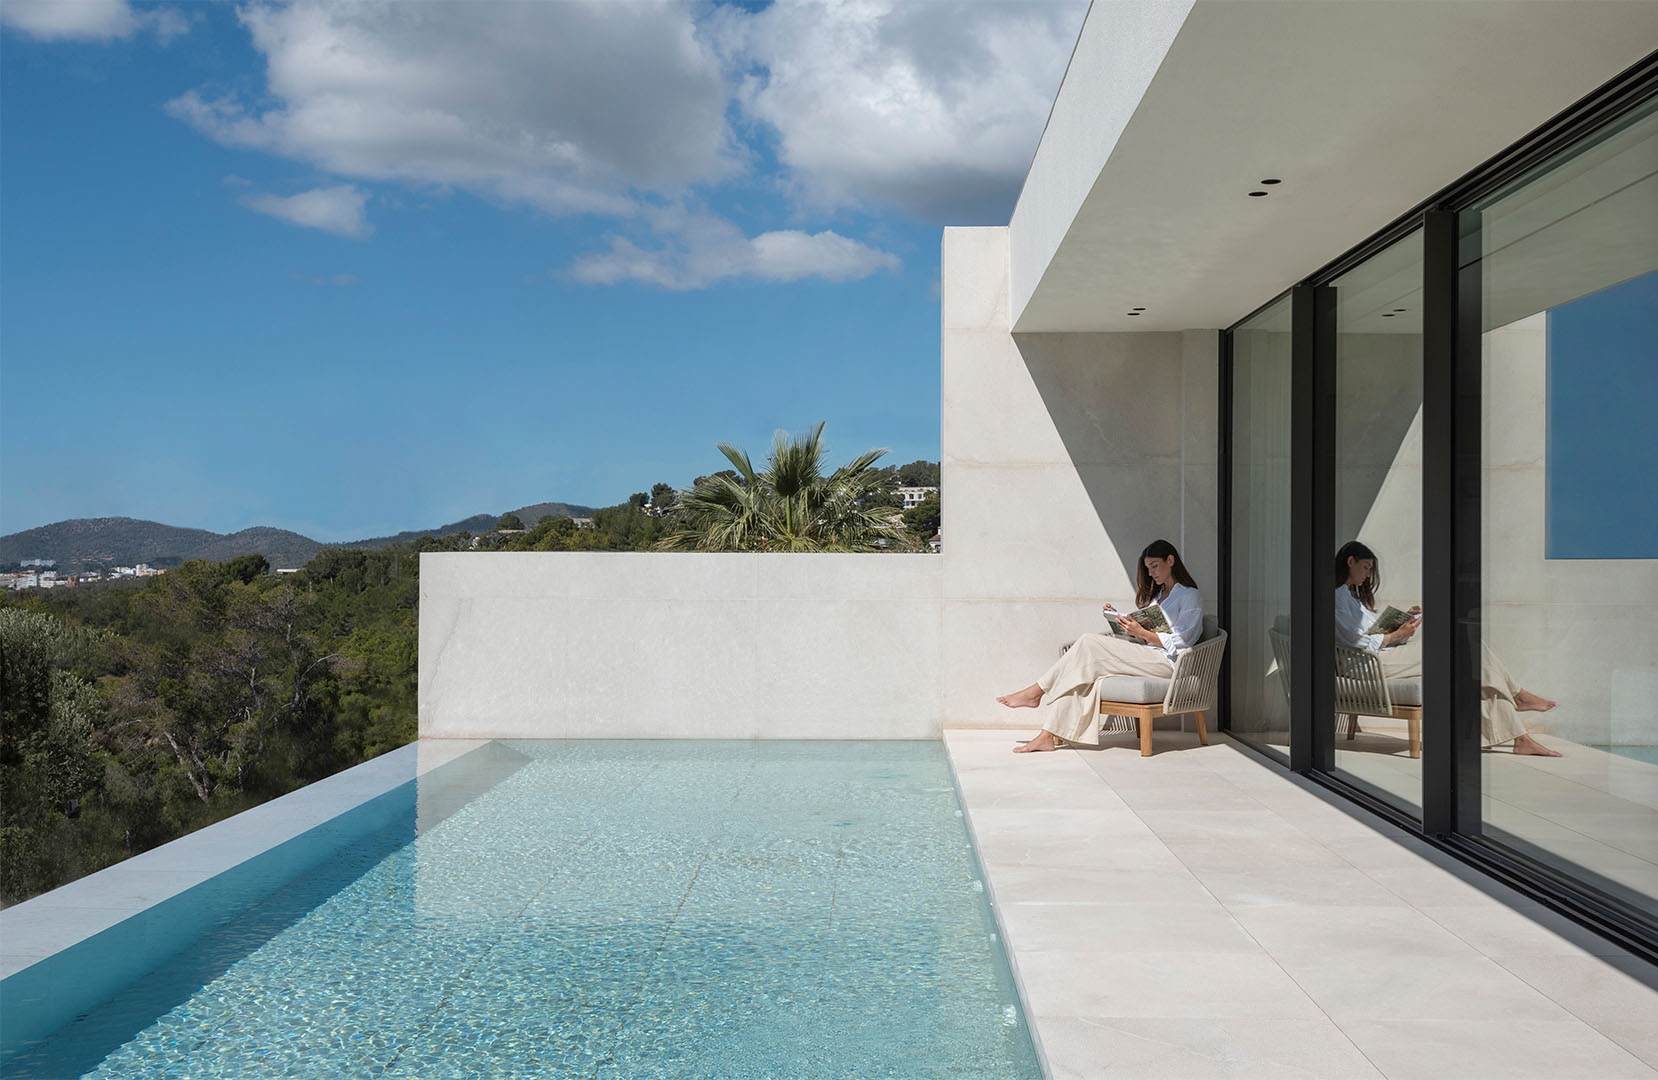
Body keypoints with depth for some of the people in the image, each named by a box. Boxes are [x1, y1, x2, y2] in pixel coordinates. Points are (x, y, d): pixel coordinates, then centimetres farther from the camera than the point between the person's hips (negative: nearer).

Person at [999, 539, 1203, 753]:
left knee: (1088, 644, -21)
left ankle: (1036, 692, -13)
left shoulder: (1190, 596, 1)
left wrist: (1141, 632, -17)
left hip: (1165, 662, -8)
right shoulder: (1157, 595, 26)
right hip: (1144, 657, 8)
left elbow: (1179, 643, -9)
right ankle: (1048, 736, -26)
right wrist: (1118, 618, 4)